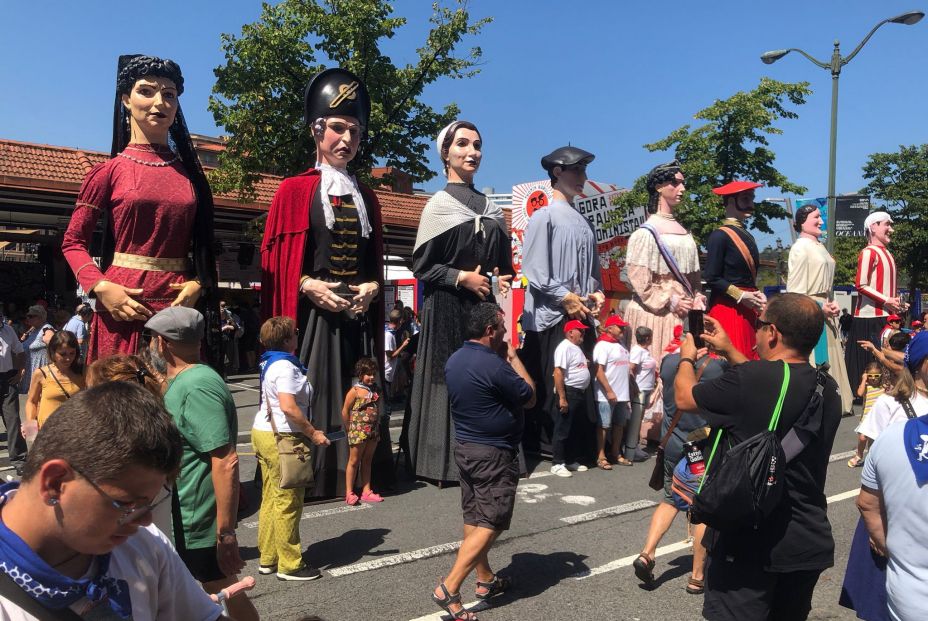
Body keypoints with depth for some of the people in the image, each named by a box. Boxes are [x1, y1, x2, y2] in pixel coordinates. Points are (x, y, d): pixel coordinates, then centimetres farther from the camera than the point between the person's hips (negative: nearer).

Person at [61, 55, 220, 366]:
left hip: (180, 304, 3)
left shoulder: (189, 172, 9)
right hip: (125, 305, -2)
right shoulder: (110, 170, 1)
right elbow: (73, 242, 3)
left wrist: (198, 284, -6)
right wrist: (101, 288, -12)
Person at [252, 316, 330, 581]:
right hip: (282, 439, -10)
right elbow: (288, 407, -28)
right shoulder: (285, 366, -17)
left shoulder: (269, 362, 13)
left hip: (263, 433, 10)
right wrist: (313, 433, -19)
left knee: (271, 498, 15)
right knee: (288, 502, -1)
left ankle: (267, 559, 24)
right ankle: (289, 565, 7)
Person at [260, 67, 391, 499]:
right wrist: (309, 286, -15)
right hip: (311, 311, -4)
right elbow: (274, 257, -1)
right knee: (309, 397, -4)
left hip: (359, 313, 4)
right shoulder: (294, 190, 3)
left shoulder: (366, 197, 16)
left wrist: (372, 288, -1)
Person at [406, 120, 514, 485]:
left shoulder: (491, 209, 14)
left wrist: (504, 282, 0)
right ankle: (443, 462, 6)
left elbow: (504, 262, 20)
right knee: (449, 383, -4)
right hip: (448, 311, -5)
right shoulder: (439, 204, -1)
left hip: (486, 308, 5)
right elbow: (421, 265, -6)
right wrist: (462, 277, -13)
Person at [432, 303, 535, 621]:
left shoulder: (454, 361, 5)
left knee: (474, 519, 16)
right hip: (494, 454, -9)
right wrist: (513, 357, -2)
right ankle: (448, 589, -4)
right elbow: (529, 397, -9)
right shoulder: (494, 365, -22)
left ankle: (486, 580, 31)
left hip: (464, 447, 9)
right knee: (490, 525, -2)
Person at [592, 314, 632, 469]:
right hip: (607, 396, -8)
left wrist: (626, 392, 15)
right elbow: (599, 371, -17)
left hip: (621, 395, 8)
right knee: (604, 426, -1)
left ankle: (616, 454, 24)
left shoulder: (620, 345, 14)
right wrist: (609, 391, -21)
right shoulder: (603, 345, -11)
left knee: (619, 425, 13)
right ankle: (601, 457, 6)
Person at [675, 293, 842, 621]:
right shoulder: (828, 389, 0)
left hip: (749, 544, -6)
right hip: (810, 544, 7)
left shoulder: (746, 379, -22)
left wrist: (687, 357, 14)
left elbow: (684, 396, -6)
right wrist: (729, 350, 23)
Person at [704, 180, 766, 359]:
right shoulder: (719, 236, -9)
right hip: (727, 309, -8)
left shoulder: (747, 237, 15)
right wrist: (741, 296, -13)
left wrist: (757, 295, 6)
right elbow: (712, 278, -14)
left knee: (750, 359, 5)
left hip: (748, 310, 8)